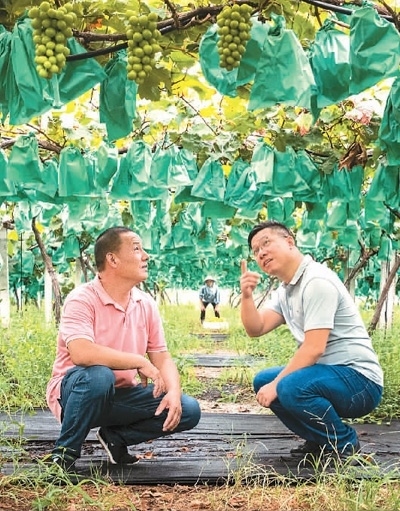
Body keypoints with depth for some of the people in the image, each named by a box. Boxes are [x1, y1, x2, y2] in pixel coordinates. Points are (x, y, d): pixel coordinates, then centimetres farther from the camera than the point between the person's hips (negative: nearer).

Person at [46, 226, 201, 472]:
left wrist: (174, 392, -18)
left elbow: (163, 358, 3)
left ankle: (116, 436, 7)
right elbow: (81, 353, -35)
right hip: (77, 390, -5)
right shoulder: (83, 299, -18)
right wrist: (140, 362, -27)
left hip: (122, 395, 6)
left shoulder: (146, 304, 1)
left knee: (188, 409, -11)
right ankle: (65, 451, -14)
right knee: (99, 376, -40)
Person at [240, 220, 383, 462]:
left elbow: (313, 349, -23)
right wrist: (247, 296, -9)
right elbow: (256, 329, 7)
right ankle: (320, 441, 13)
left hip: (358, 379, -10)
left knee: (290, 387, -32)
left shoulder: (317, 281, -18)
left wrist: (276, 384, -17)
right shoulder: (285, 289, 12)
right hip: (330, 373, 10)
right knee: (263, 381, 9)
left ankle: (344, 442, -7)